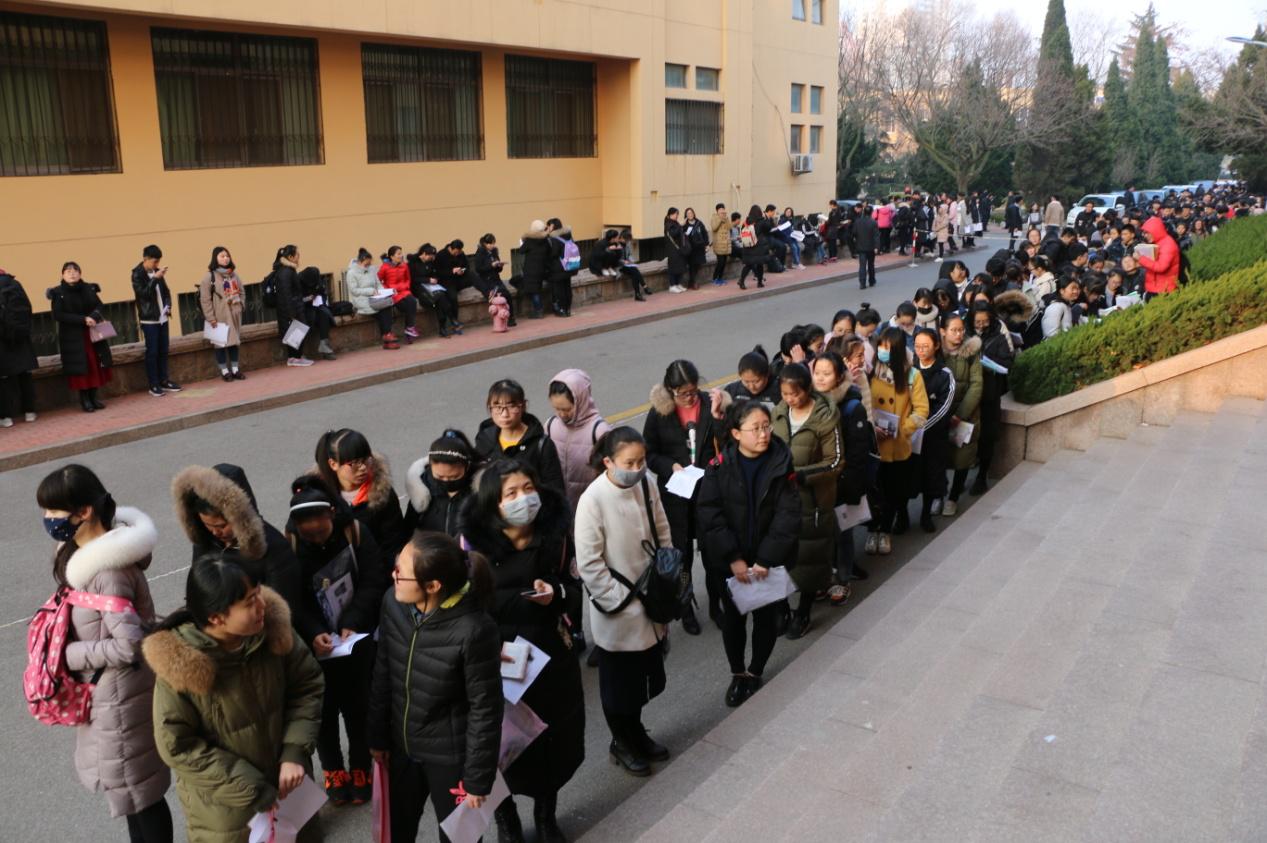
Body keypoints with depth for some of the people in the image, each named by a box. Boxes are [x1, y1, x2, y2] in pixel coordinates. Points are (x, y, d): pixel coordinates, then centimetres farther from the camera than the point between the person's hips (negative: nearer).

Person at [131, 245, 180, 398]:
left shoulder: (157, 272, 10)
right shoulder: (137, 275, -8)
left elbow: (166, 291, 17)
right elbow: (143, 293, -20)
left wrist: (168, 307, 1)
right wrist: (155, 278, -26)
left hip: (162, 318, 6)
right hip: (149, 320, -6)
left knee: (163, 351, 10)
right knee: (152, 352, -3)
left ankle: (164, 381, 18)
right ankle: (153, 385, 1)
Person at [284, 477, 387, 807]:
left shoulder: (355, 532, -14)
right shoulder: (290, 542, -13)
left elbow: (374, 583, -12)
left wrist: (353, 624, -21)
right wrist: (313, 633, -25)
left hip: (355, 638, 0)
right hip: (315, 643, 0)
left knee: (356, 705, 10)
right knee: (324, 707, 11)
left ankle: (360, 769, 31)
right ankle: (333, 771, 32)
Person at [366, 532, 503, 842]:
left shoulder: (474, 630, -30)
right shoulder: (394, 603, -13)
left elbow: (485, 710, -19)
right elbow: (383, 674, 2)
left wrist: (477, 778, -12)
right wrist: (378, 735, 9)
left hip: (450, 757, -5)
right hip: (402, 746, 5)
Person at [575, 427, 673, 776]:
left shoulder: (647, 485, -7)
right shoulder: (593, 500, -23)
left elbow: (663, 535, 6)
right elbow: (589, 564, -19)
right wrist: (622, 601, -15)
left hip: (651, 604, 5)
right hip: (618, 610, -5)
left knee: (645, 675, 21)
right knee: (619, 680, 15)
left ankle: (636, 732, 46)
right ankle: (622, 743, 38)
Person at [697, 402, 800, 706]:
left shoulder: (781, 464, -11)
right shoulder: (720, 467, -12)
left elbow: (788, 515, -13)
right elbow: (710, 514, -13)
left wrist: (765, 559, -18)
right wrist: (733, 558, -18)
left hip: (770, 559, 0)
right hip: (730, 561, 0)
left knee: (766, 617, 12)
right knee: (733, 617, 12)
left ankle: (755, 673, 35)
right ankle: (737, 674, 34)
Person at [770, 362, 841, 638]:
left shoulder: (825, 417, -15)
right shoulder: (778, 413, 0)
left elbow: (835, 462, -12)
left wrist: (800, 475, -22)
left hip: (812, 499, -4)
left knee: (809, 556, 9)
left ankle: (803, 614, 26)